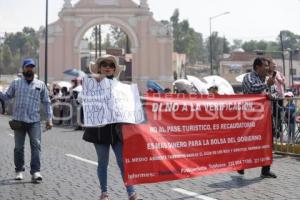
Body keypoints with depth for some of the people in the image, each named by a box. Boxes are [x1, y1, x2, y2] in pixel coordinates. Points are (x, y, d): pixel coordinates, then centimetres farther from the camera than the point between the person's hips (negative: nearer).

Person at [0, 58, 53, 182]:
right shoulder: (16, 83, 9)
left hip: (34, 121, 0)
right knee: (18, 147, 6)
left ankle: (35, 171, -12)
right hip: (18, 120, 1)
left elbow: (46, 102, 11)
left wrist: (49, 119, 5)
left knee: (36, 145, -11)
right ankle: (19, 170, 18)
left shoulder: (40, 85, 10)